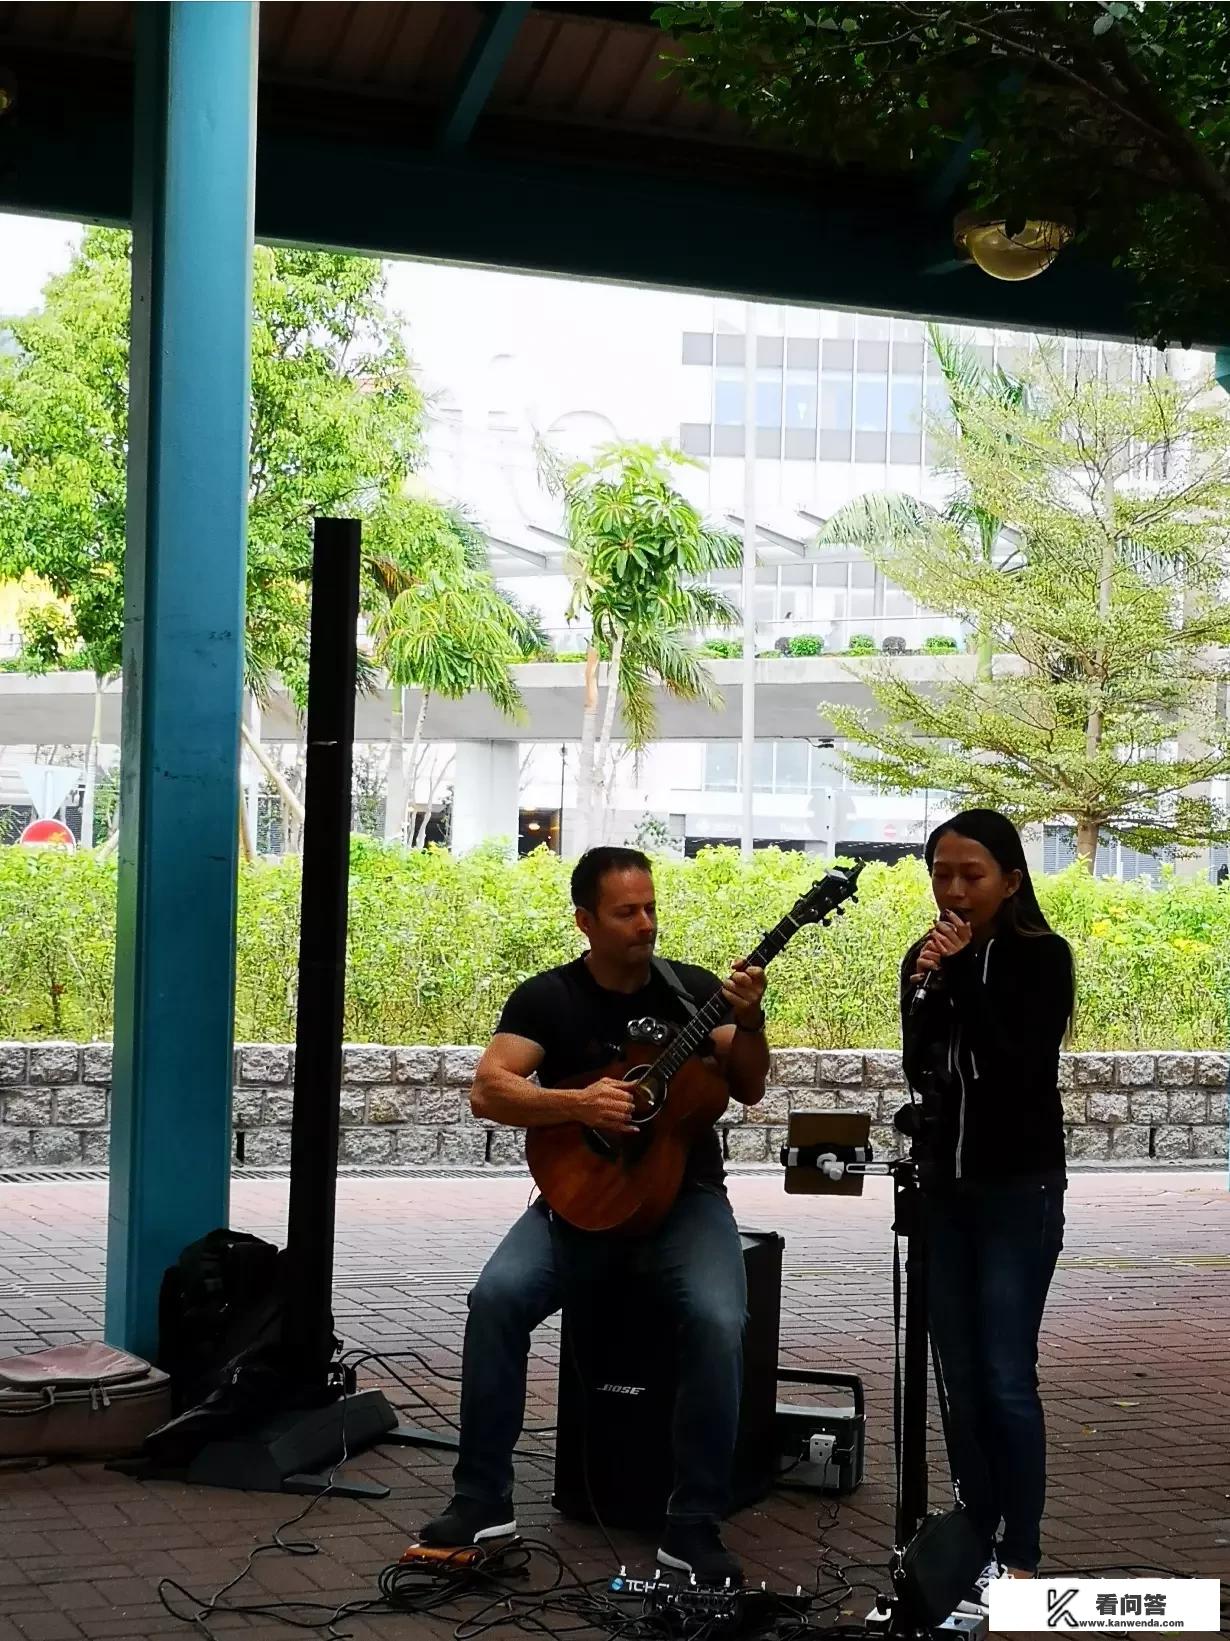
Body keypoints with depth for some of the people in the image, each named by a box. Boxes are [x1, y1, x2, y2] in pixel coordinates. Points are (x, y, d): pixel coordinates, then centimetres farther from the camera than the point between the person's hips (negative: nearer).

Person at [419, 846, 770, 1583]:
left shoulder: (693, 987, 3)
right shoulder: (546, 998, 0)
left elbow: (748, 1091, -1)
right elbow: (488, 1091, -10)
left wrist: (749, 1022, -20)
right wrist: (577, 1103, -25)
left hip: (684, 1192, 0)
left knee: (718, 1320, -29)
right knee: (497, 1296, -26)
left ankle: (695, 1523, -17)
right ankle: (483, 1498, -12)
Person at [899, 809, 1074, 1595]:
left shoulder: (1042, 956, -8)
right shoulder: (927, 956, 6)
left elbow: (1016, 1069, -18)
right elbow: (919, 1074, 4)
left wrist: (962, 977, -20)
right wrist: (928, 988, -11)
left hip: (1018, 1189, -5)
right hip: (943, 1186, 5)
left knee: (1006, 1377, -8)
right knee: (960, 1376, 6)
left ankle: (1021, 1553, 1)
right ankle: (977, 1535, 15)